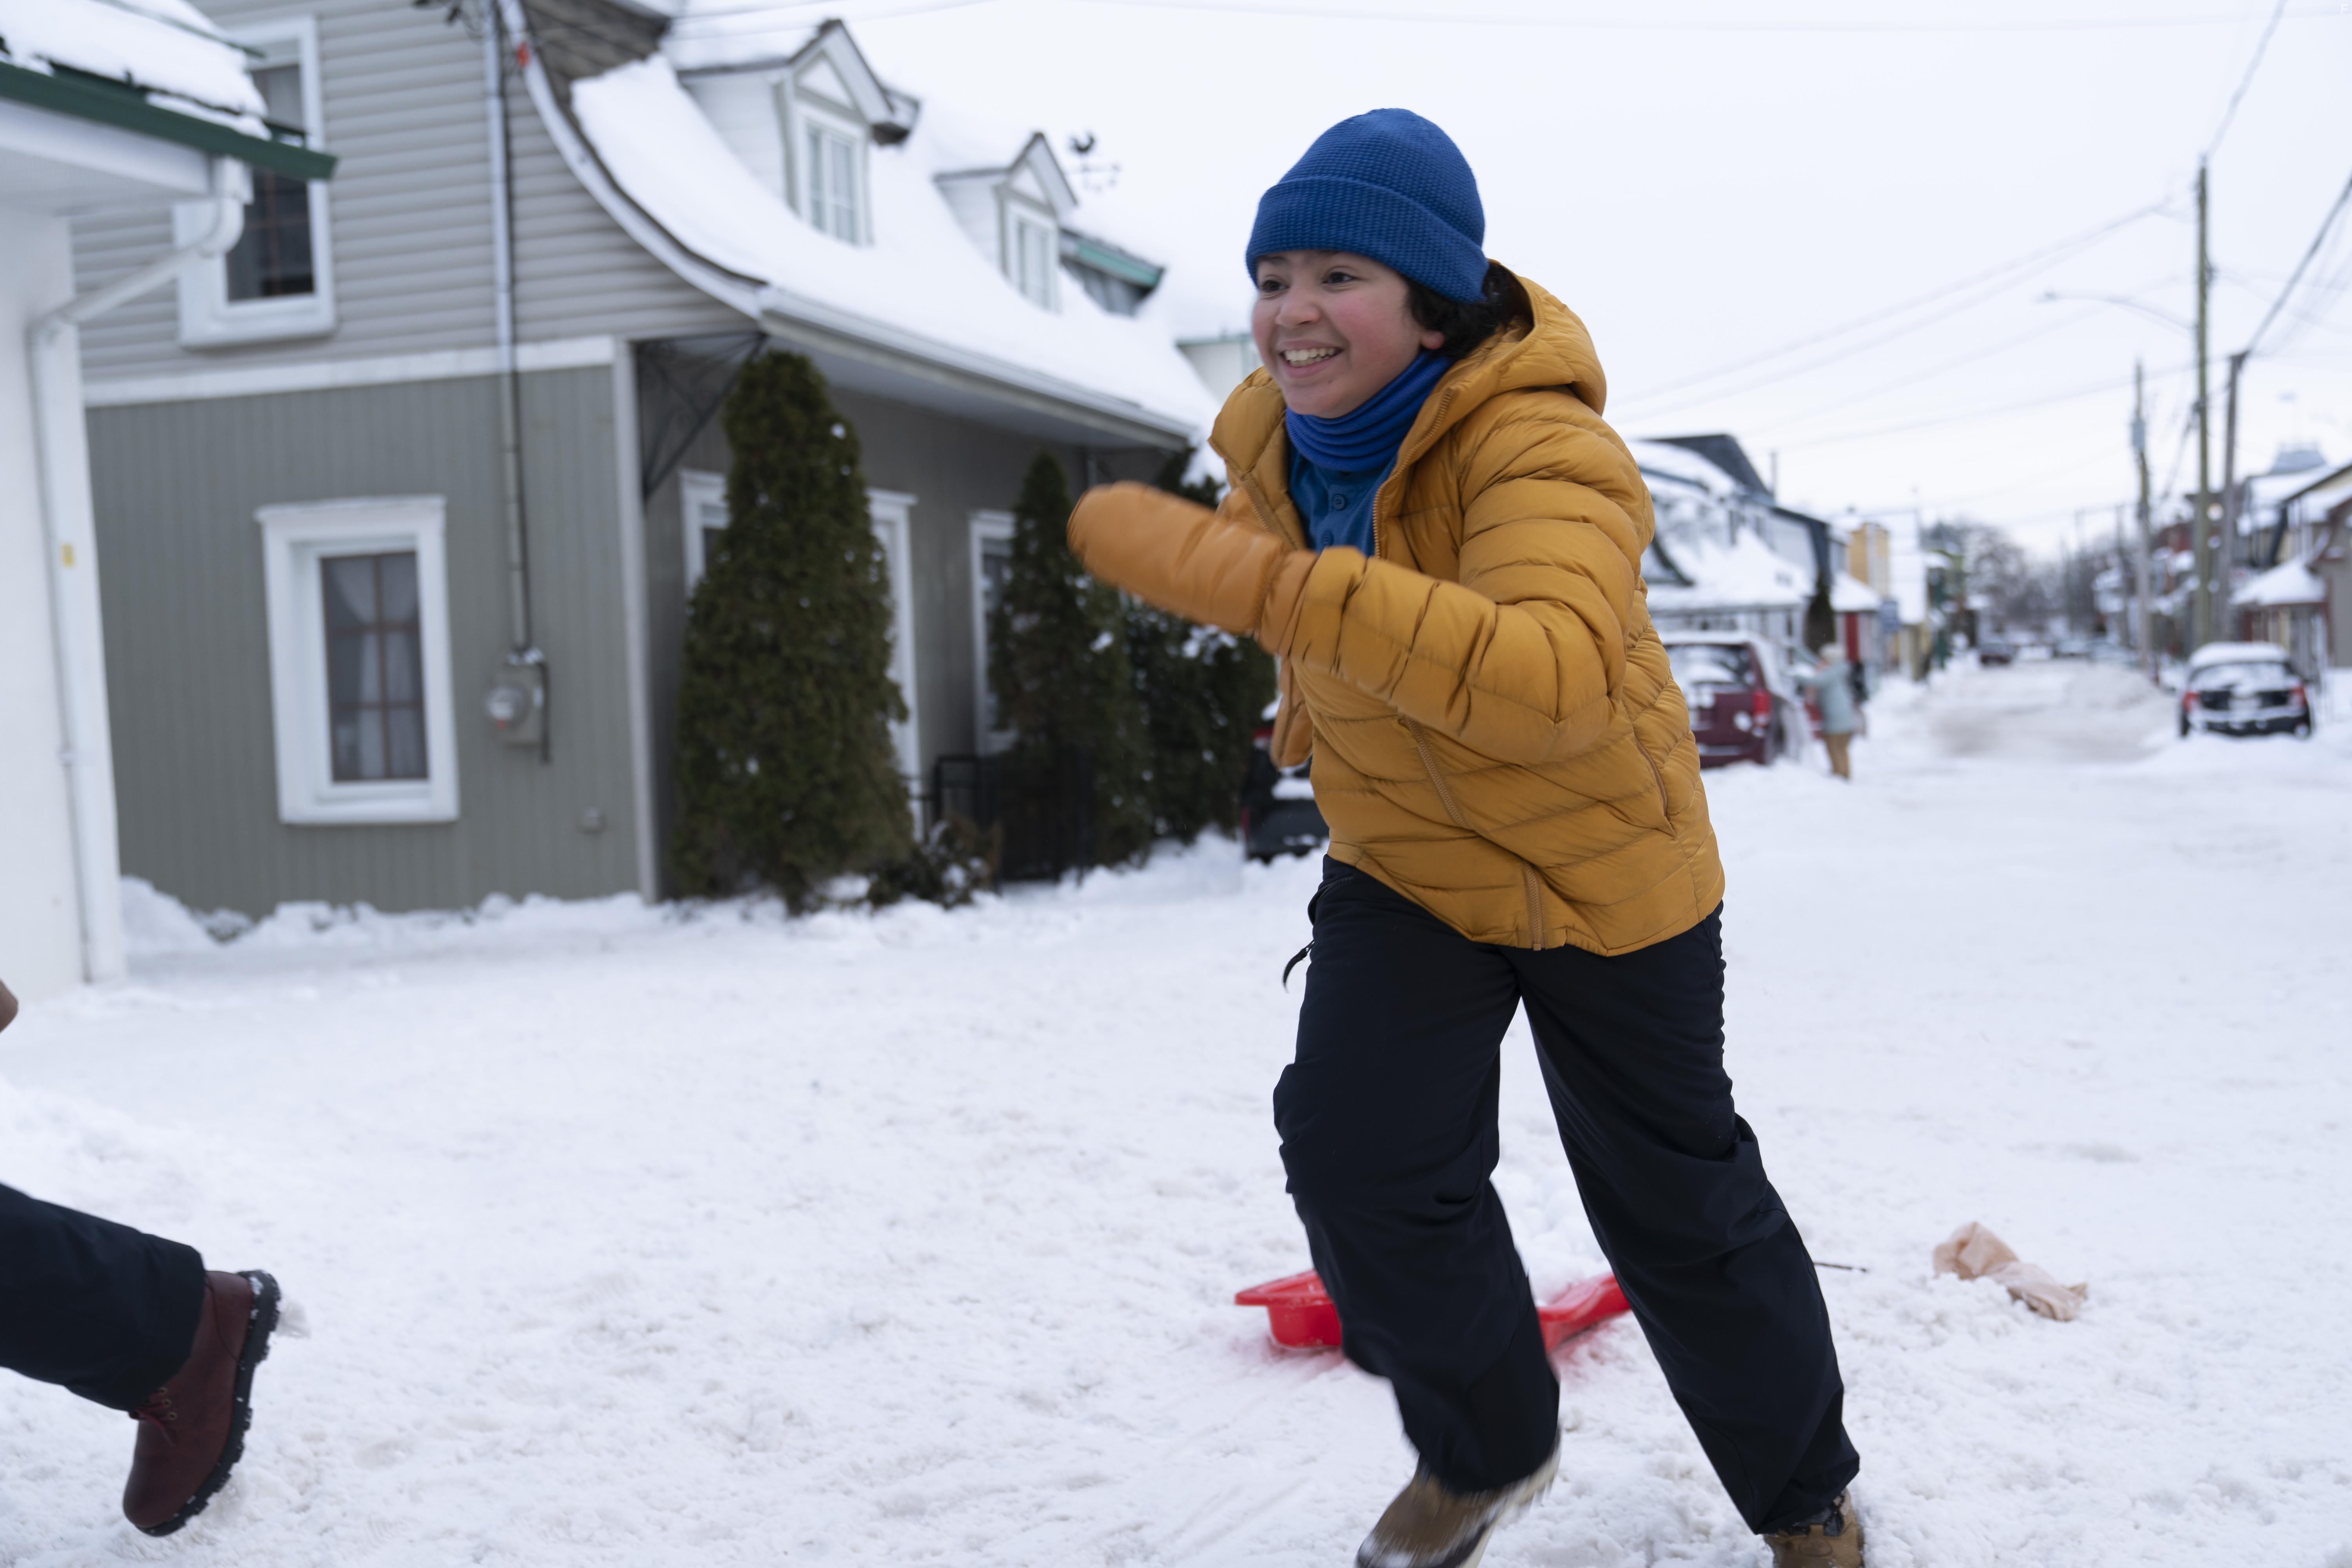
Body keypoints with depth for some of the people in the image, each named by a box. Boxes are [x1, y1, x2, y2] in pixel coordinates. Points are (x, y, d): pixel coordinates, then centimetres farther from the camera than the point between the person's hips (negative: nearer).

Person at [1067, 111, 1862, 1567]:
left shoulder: (1541, 448, -33)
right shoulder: (1279, 431, -10)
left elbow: (1553, 683, -54)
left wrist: (1275, 592, -60)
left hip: (1601, 875, -4)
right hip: (1403, 863, 5)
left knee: (1674, 1203, 9)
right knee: (1359, 1155, -13)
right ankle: (1484, 1448, 17)